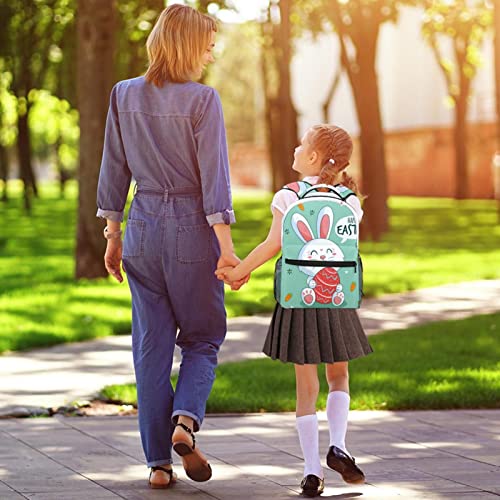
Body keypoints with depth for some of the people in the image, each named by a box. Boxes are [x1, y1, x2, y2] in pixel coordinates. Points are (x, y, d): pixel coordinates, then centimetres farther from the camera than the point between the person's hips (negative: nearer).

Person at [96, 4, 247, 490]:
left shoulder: (124, 95, 3)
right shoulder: (202, 99, -11)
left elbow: (113, 170, 7)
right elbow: (214, 177, -13)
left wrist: (112, 235, 15)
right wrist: (226, 248, -12)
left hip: (142, 228, 4)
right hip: (192, 229, -4)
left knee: (150, 346, 8)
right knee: (203, 338, 13)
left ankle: (159, 461, 7)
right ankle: (185, 418, -12)